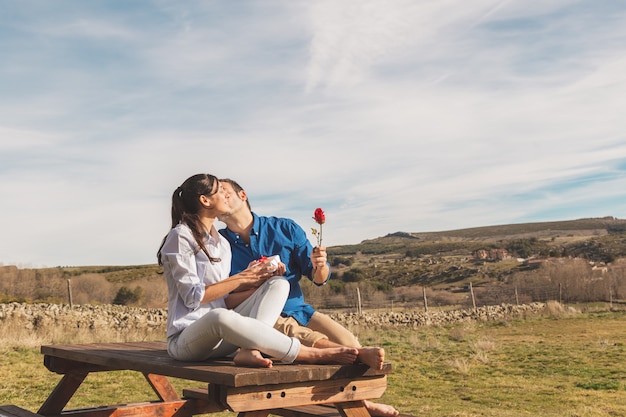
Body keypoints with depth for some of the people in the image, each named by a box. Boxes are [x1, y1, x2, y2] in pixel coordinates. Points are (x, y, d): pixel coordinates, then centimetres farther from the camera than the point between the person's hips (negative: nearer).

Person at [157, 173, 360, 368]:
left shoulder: (222, 243, 17)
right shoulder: (181, 237, -6)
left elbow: (224, 301, 12)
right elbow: (193, 296, -13)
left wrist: (258, 284, -3)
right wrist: (241, 278, -11)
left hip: (220, 336, 8)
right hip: (185, 339, -8)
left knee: (279, 284, -6)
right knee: (220, 317, -42)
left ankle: (249, 351, -34)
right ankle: (313, 355, -35)